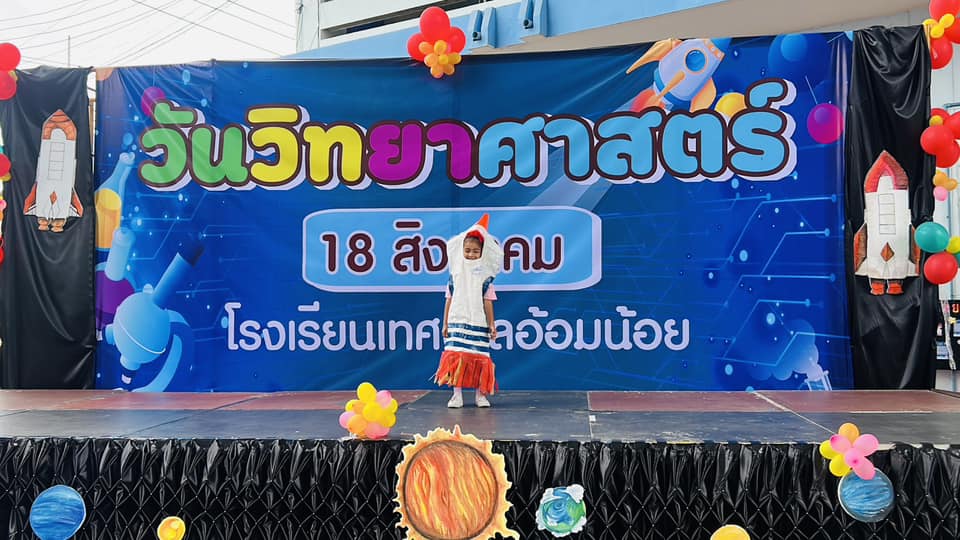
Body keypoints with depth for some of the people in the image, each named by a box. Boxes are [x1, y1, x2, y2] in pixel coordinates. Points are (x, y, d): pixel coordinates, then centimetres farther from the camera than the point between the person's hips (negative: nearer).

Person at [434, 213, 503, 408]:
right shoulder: (455, 273, 7)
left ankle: (481, 395, 10)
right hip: (457, 321, 1)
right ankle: (457, 394, 1)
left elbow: (488, 302, 4)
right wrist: (445, 323, 7)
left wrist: (492, 324, 2)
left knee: (479, 358, 0)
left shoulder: (485, 275, 4)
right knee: (455, 356, -5)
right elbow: (449, 299, 9)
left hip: (478, 322, -1)